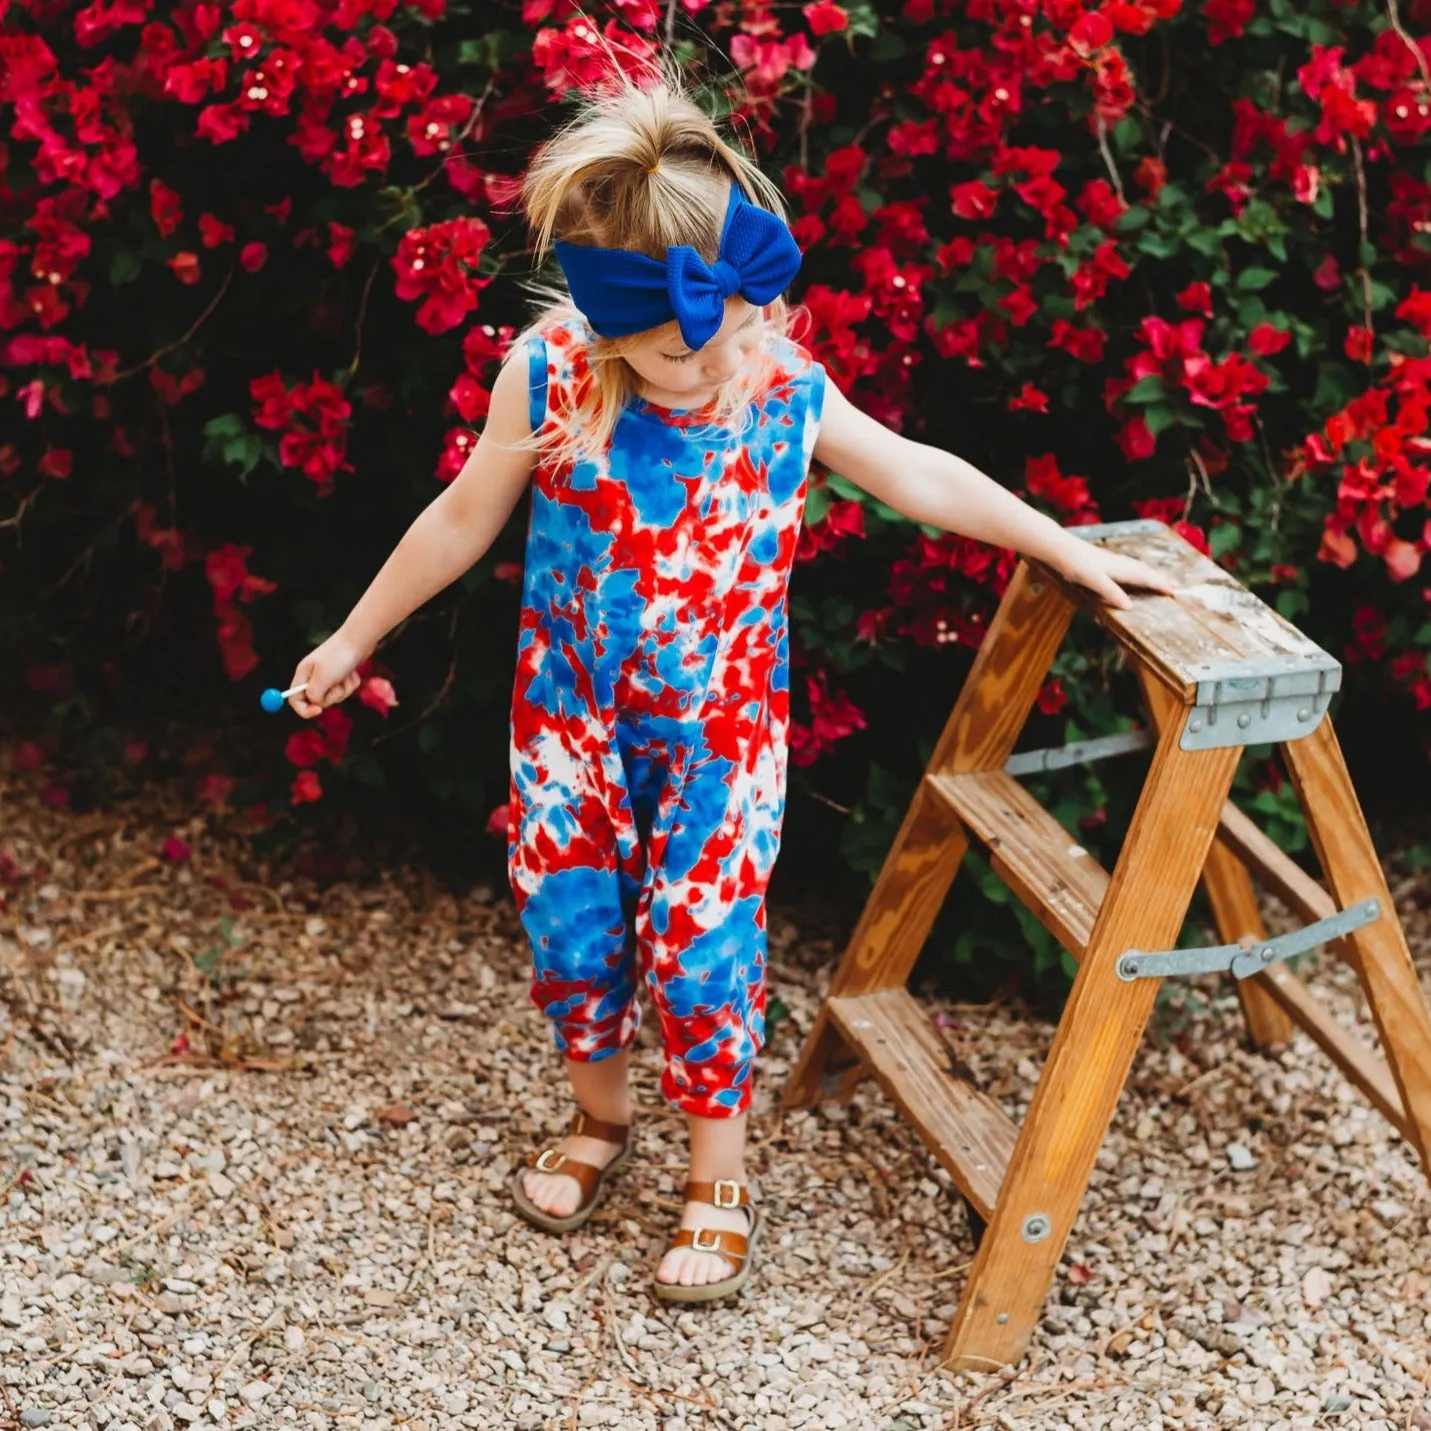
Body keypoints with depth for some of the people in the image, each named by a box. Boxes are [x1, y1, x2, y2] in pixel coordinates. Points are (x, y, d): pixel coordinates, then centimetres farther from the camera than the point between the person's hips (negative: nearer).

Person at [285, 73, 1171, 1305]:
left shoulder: (788, 391, -14)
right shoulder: (548, 375, -17)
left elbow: (919, 476, 2)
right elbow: (464, 520, -2)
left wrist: (1074, 551, 5)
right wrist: (354, 640, 7)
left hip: (722, 725, -1)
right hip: (574, 715, 1)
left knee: (702, 939, -2)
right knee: (571, 925, 9)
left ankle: (720, 1181, 17)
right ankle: (600, 1120, 37)